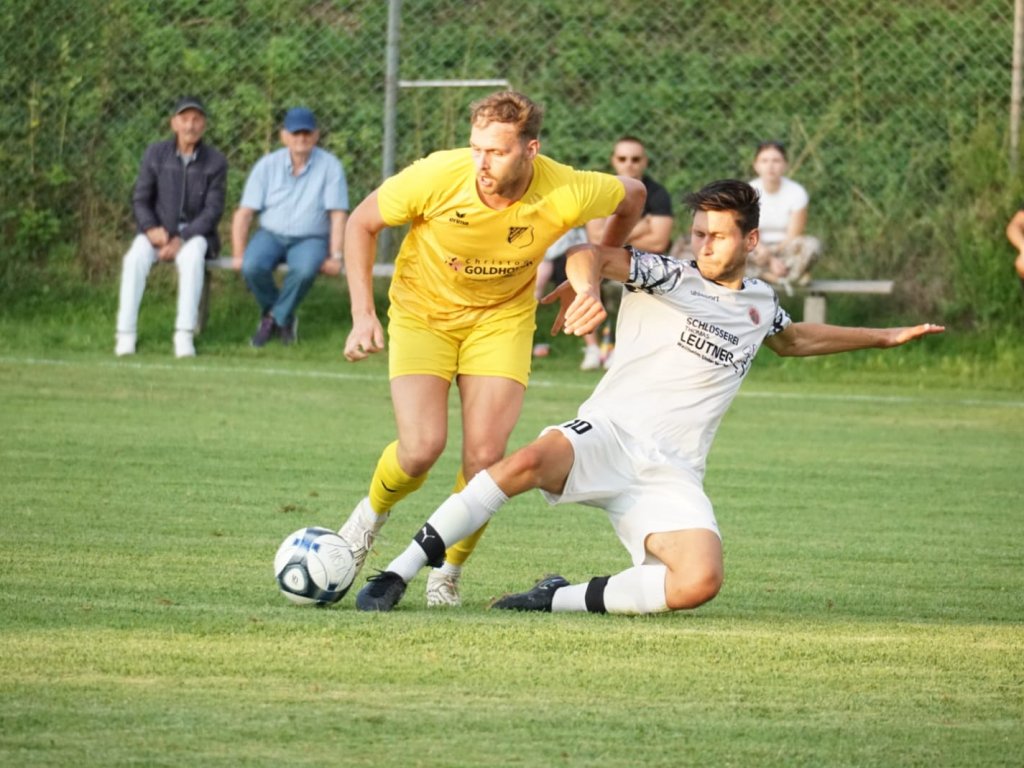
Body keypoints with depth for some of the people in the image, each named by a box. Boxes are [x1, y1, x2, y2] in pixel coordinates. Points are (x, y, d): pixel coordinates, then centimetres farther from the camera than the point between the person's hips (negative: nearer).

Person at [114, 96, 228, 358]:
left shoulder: (215, 162, -3)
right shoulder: (155, 154, 1)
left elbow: (213, 209, -7)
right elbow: (140, 199, 2)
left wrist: (181, 239, -19)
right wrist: (151, 229, -18)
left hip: (195, 231, -1)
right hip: (158, 230, 1)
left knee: (192, 258, -36)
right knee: (135, 259, -30)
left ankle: (185, 335, -39)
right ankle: (125, 335, -31)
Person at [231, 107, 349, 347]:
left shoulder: (330, 166, -4)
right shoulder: (267, 165, 0)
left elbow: (338, 216, -6)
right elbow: (244, 212, -2)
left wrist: (335, 257, -16)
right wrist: (238, 255, -12)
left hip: (310, 239, -2)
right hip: (270, 235, 2)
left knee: (305, 269, -37)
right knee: (252, 266, -31)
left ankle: (275, 318, -11)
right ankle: (283, 317, -4)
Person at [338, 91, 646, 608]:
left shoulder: (567, 194, -26)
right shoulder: (436, 177, -28)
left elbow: (632, 196, -2)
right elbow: (362, 222, -10)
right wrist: (362, 315, -15)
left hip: (503, 317, 1)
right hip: (422, 311, -1)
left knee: (485, 458, -13)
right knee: (421, 449, -18)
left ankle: (448, 573, 13)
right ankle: (372, 512, 18)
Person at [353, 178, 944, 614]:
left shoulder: (760, 303, 20)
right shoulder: (666, 277, 3)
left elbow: (795, 339, 45)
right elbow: (590, 255, -17)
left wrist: (883, 337, 45)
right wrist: (588, 288, -40)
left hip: (672, 475, 4)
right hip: (607, 436, -4)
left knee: (701, 583, -27)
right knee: (532, 461, -38)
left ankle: (562, 599, -10)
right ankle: (398, 574, -29)